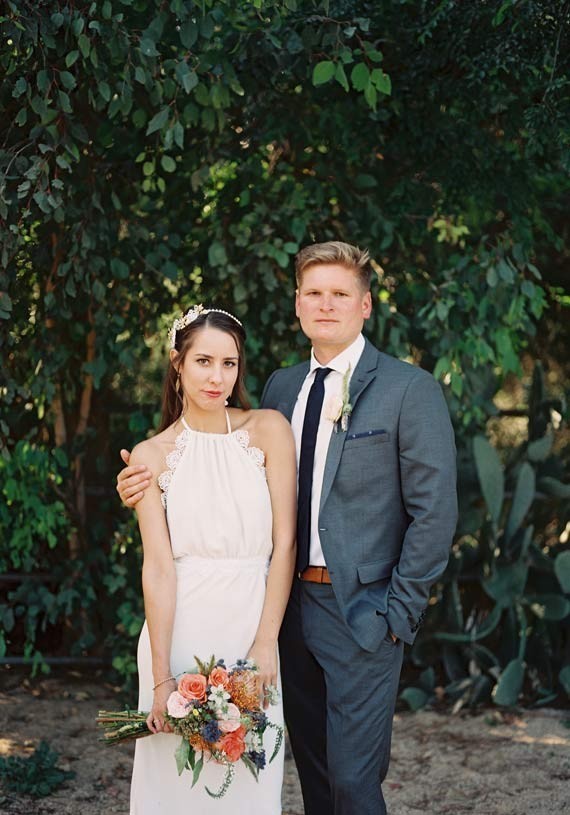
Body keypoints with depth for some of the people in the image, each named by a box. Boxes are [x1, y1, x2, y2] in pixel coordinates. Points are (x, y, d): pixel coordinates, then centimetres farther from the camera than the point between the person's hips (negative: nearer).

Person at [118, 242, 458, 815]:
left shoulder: (409, 390, -7)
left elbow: (434, 511, -8)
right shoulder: (281, 387, 11)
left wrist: (399, 611, -10)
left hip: (361, 611, -6)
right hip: (292, 602, 6)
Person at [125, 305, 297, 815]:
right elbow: (158, 566, -6)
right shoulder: (152, 456, 1)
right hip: (180, 633, 0)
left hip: (251, 626, 0)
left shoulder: (268, 430, 0)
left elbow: (285, 543, -3)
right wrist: (161, 676, -13)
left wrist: (265, 644, -10)